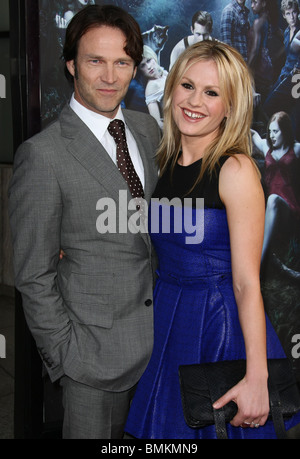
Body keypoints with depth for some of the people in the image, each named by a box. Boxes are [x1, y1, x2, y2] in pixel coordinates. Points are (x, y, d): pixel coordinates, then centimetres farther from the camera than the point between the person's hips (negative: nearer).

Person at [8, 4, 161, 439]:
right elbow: (34, 275, -13)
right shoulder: (43, 155, -18)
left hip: (161, 333, 6)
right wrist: (62, 353, -11)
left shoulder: (147, 129, 3)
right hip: (95, 348, -6)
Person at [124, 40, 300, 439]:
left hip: (221, 326, -6)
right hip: (166, 320, 6)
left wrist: (257, 378, -20)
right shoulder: (162, 162, 3)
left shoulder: (236, 170, -16)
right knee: (169, 428, 19)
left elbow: (247, 283, -18)